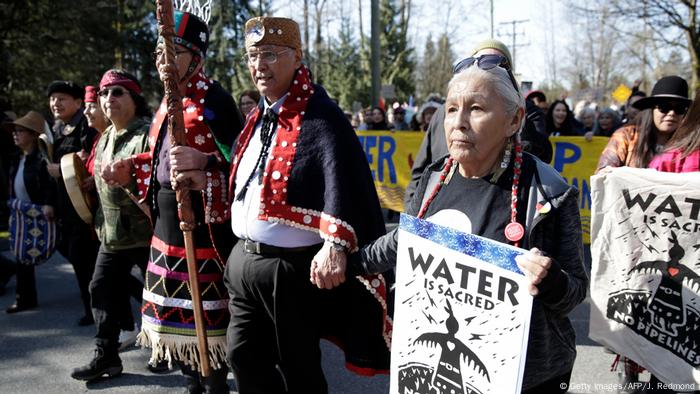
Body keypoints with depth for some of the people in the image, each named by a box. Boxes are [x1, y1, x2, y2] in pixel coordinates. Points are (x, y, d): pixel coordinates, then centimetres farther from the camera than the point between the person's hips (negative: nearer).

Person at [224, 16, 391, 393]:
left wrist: (334, 245, -36)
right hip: (242, 260, 8)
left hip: (291, 268, -8)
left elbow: (343, 188, -25)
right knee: (243, 358, 16)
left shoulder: (321, 118, -14)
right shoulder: (257, 118, 12)